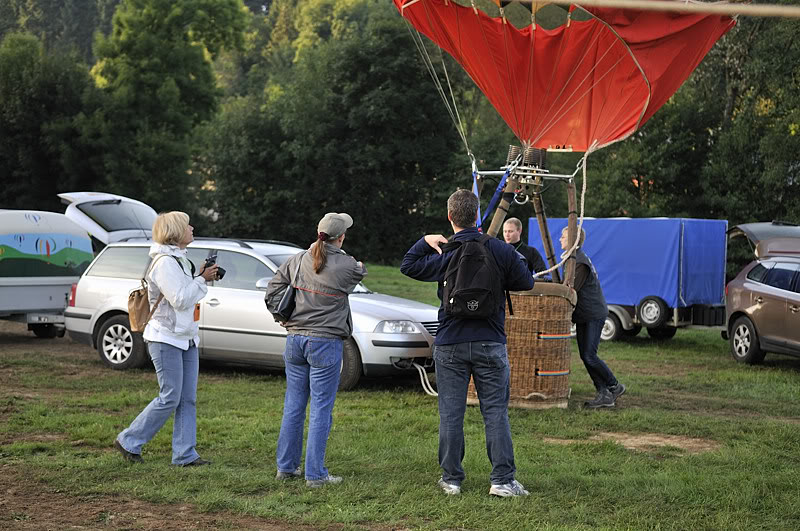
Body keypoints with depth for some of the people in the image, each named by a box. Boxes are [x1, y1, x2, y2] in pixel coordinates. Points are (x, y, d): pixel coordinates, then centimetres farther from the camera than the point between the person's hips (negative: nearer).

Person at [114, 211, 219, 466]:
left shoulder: (179, 259, 16)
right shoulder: (165, 262, -15)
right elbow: (179, 300, -21)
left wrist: (201, 278, 5)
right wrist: (202, 280, -11)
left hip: (186, 338, 10)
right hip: (166, 339, -10)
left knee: (188, 399, 6)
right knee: (169, 398, -7)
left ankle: (185, 454, 8)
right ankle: (129, 441, 6)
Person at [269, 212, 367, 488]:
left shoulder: (298, 260, 1)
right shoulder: (346, 266, -10)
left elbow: (273, 287, 7)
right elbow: (360, 272, 11)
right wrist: (359, 264, 34)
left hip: (295, 339, 5)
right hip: (325, 343, -5)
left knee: (293, 405, 14)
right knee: (320, 410, -1)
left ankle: (286, 466, 21)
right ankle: (315, 474, 1)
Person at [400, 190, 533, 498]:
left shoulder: (442, 255, -6)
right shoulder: (501, 250, -4)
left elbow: (408, 265, 9)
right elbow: (526, 283, 8)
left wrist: (426, 241, 10)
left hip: (450, 346, 0)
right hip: (490, 344, 0)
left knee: (450, 414, 7)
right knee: (496, 412, 4)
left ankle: (451, 480, 11)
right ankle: (503, 480, 2)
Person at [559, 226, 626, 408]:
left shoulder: (581, 263, -19)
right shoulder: (573, 259, 14)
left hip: (594, 314, -10)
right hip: (583, 316, 10)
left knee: (589, 356, -12)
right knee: (585, 356, 5)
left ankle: (614, 386, 4)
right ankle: (604, 393, 7)